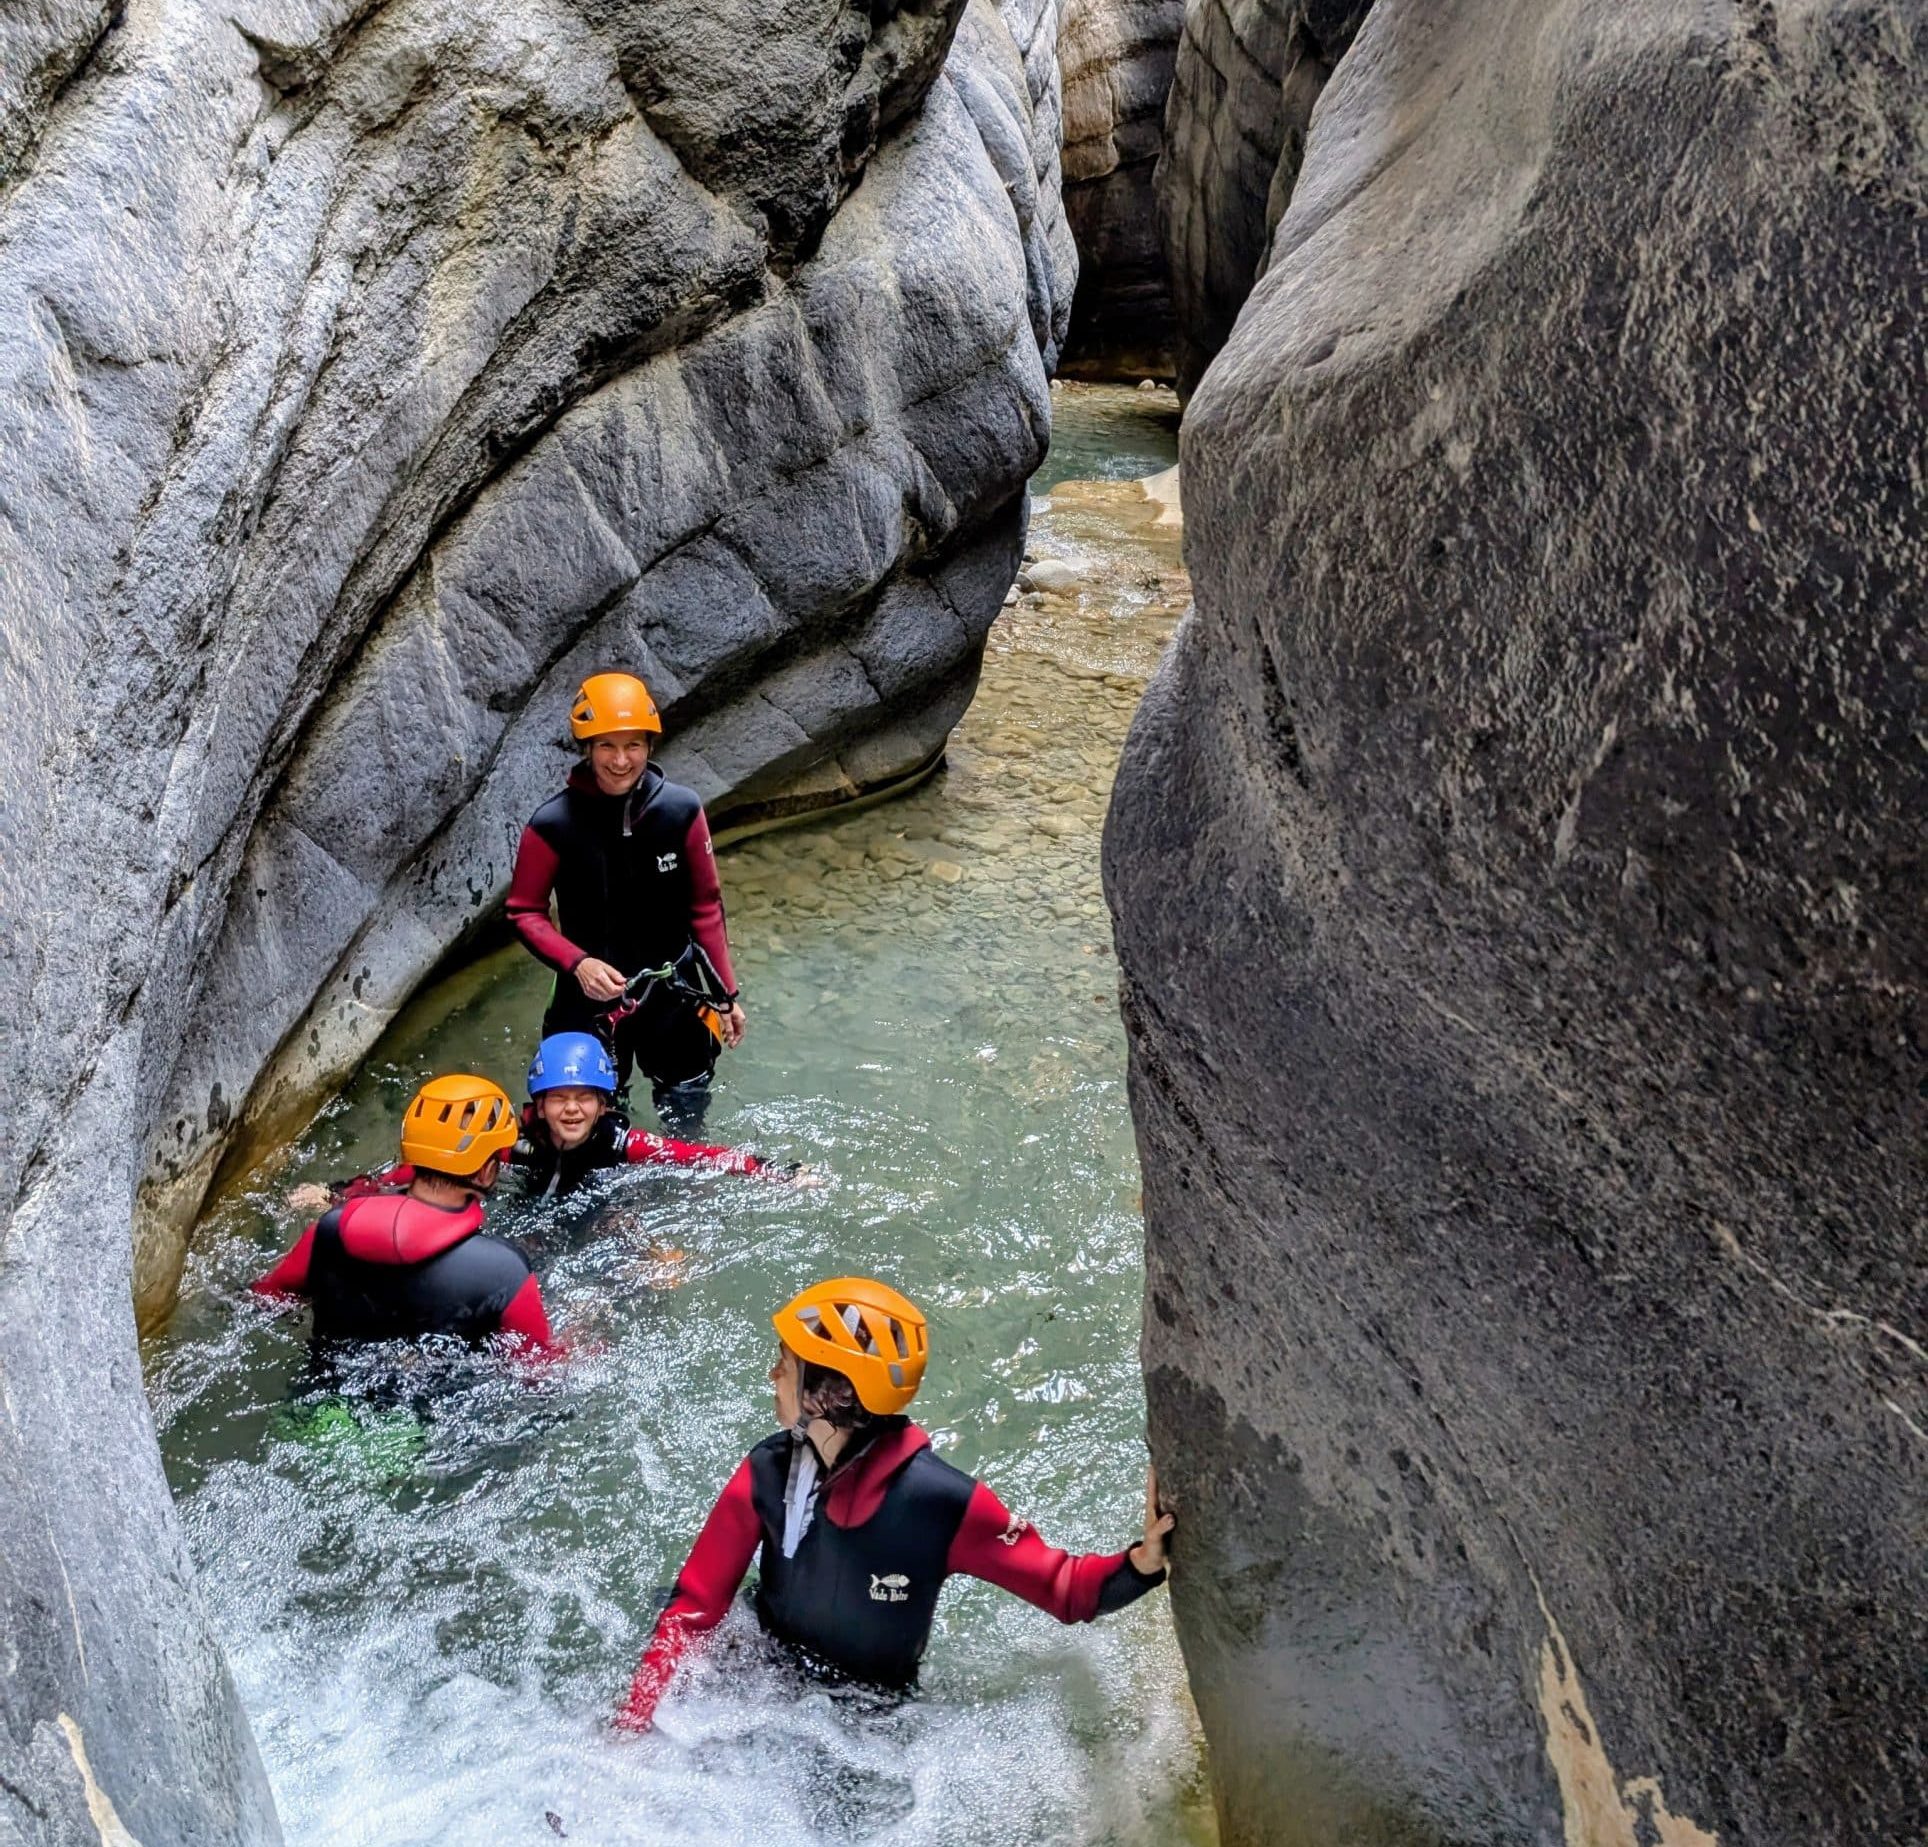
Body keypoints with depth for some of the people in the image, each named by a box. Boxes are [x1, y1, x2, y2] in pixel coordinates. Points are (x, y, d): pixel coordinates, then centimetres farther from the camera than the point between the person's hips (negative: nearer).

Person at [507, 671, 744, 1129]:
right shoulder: (554, 824, -15)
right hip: (590, 998, -2)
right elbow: (524, 912, -6)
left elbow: (705, 906, 0)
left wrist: (726, 994, 4)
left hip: (673, 993, 2)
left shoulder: (681, 810, -10)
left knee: (687, 1126, 16)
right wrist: (577, 963, -22)